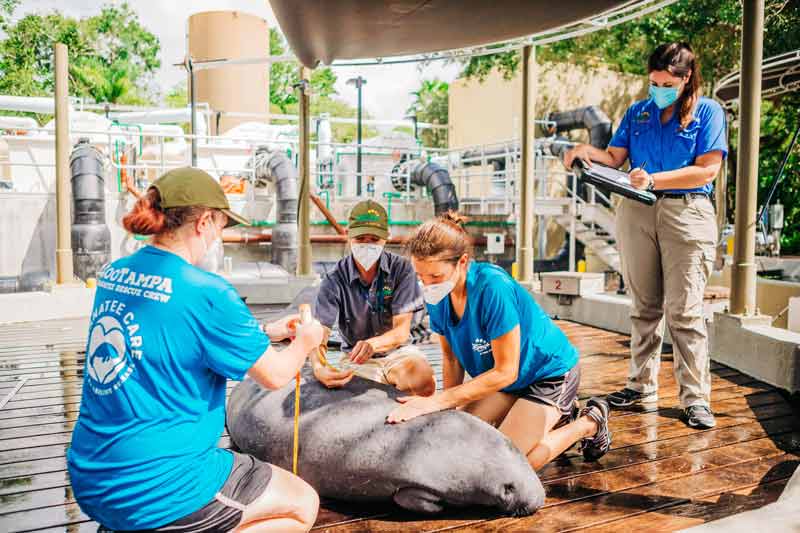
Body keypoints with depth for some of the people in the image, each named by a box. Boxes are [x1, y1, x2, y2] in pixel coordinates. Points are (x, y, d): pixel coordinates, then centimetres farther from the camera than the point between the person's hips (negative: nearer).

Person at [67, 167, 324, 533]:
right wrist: (306, 341, 10)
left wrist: (267, 332, 19)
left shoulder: (114, 274, 4)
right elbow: (275, 375, -11)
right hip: (153, 490, -9)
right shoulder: (205, 291, -20)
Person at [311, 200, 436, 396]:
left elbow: (402, 331, -14)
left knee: (423, 380, -32)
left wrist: (373, 343, -38)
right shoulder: (334, 281, -9)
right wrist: (318, 368, -40)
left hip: (397, 351, 0)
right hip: (356, 358, 0)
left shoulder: (402, 269, -9)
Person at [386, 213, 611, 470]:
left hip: (550, 371, -7)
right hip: (501, 375, 7)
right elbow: (451, 357, 0)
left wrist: (439, 401, -31)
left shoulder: (493, 288, -34)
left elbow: (506, 372, -29)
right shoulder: (436, 295, -13)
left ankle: (589, 423, 8)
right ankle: (550, 420, 18)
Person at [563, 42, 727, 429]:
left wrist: (653, 180, -15)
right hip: (636, 212, 4)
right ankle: (642, 385, 17)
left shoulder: (708, 111, 4)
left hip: (687, 212, -4)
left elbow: (707, 169, -7)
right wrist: (587, 151, -13)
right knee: (644, 305, 8)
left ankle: (695, 398, 1)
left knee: (684, 309, -7)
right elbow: (615, 158, 7)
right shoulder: (638, 112, 16)